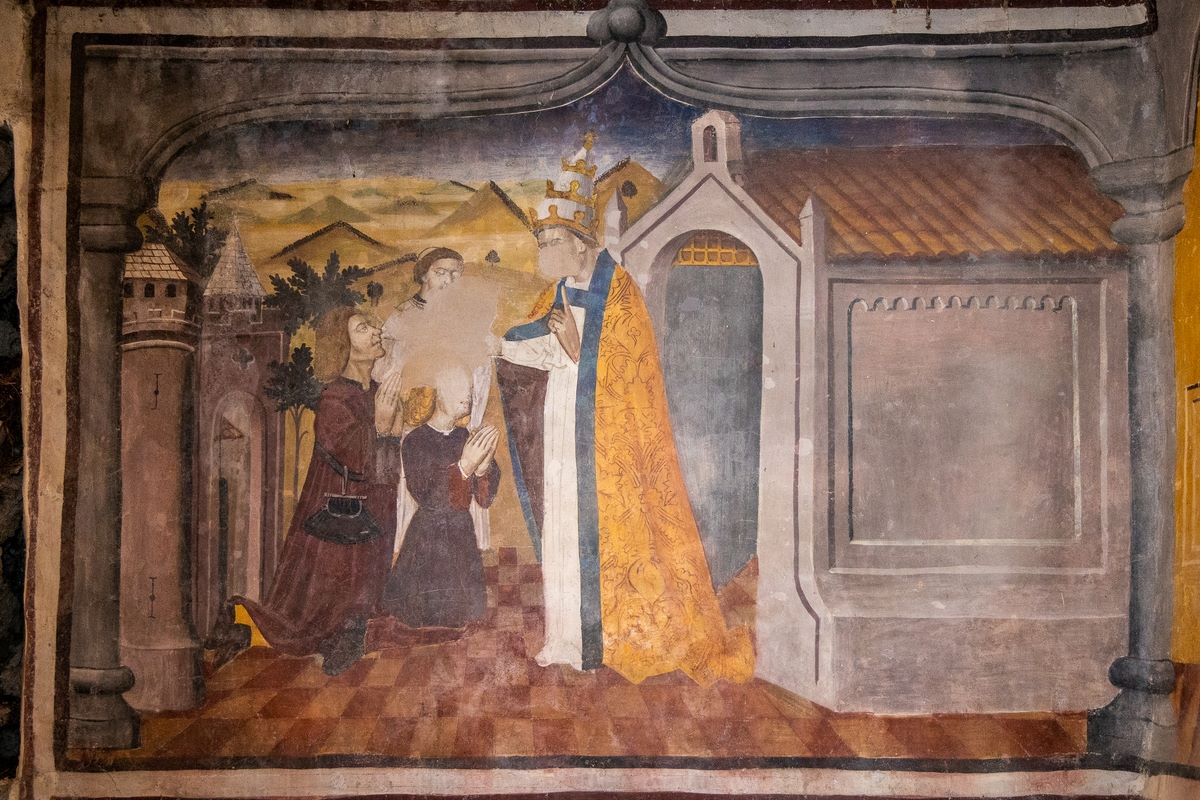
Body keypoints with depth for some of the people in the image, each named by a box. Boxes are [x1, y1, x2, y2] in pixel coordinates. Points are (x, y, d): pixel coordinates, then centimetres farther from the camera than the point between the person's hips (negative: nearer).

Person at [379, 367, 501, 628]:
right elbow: (427, 498, -19)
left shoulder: (466, 438, 6)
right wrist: (464, 466, -27)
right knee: (431, 615, 0)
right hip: (428, 537, -5)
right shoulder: (416, 441, -10)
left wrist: (484, 464, -17)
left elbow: (485, 499, 2)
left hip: (463, 537, 5)